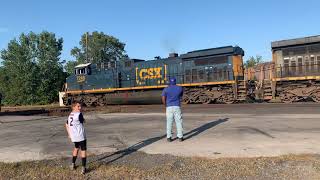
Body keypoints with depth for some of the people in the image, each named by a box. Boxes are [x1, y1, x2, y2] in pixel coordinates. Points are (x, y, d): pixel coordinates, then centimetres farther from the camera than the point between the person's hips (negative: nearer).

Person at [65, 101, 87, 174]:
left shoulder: (70, 115, 10)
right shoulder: (79, 114, -16)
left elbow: (67, 125, 19)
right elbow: (83, 121, 0)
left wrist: (69, 134, 26)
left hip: (73, 136, 8)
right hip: (80, 136, -8)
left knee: (76, 148, 28)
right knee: (83, 150, 2)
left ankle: (73, 164, 36)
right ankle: (83, 168, 0)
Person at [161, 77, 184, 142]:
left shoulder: (166, 89, 2)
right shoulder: (180, 88, 6)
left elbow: (163, 99, -6)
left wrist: (166, 106, 7)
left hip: (169, 107, 0)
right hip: (177, 107, 0)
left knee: (169, 123, 5)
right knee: (179, 122, 5)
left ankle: (169, 137, 8)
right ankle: (180, 137, 7)